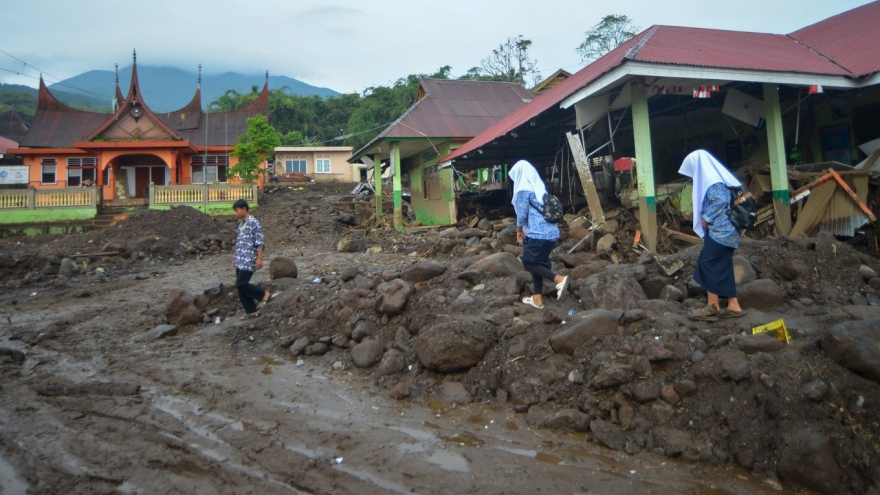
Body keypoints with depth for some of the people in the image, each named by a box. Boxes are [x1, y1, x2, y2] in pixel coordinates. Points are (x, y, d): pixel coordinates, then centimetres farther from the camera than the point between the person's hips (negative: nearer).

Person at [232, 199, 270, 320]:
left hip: (248, 261, -9)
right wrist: (235, 258, 22)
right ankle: (251, 311, 15)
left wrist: (259, 258, -18)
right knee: (240, 287, 7)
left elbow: (259, 243, -14)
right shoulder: (241, 225, 15)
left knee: (241, 284, -13)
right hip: (240, 261, 9)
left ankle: (264, 295, 4)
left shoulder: (254, 223, -10)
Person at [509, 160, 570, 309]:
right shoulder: (539, 187, 15)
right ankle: (537, 299, 17)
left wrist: (519, 231, 8)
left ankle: (559, 279, -14)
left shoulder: (523, 190, -10)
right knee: (537, 263, 15)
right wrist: (524, 229, 20)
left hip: (536, 233, -9)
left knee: (529, 263, 3)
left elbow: (522, 214, -9)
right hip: (550, 232, 9)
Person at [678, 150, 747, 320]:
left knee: (708, 264, -4)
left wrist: (706, 218, -13)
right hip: (725, 230, 10)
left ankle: (713, 306, 1)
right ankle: (733, 306, 13)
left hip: (719, 230, -10)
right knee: (723, 267, 11)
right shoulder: (715, 177, 17)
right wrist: (707, 218, 9)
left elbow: (721, 201, -23)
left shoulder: (711, 181, -13)